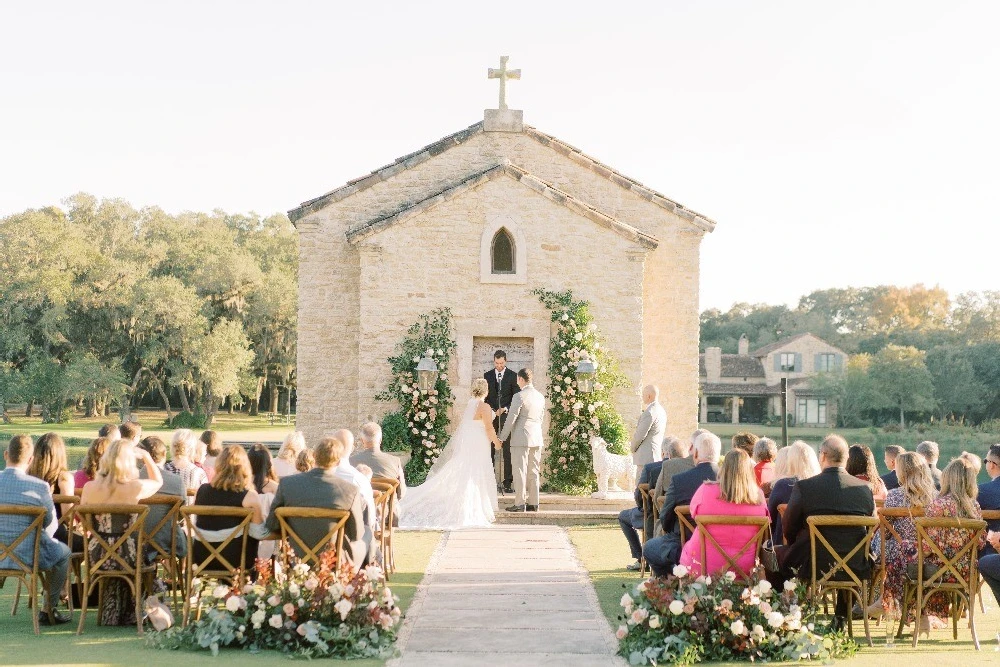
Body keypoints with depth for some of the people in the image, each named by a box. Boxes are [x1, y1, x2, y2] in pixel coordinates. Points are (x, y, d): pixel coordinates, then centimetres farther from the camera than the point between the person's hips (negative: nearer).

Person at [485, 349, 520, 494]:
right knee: (489, 450, -1)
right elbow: (484, 397, 11)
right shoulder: (487, 376, 11)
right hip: (491, 416, 2)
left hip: (507, 416, -2)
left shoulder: (512, 376, 4)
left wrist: (505, 409, -12)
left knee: (508, 451, -4)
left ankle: (508, 483, -3)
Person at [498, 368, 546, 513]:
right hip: (537, 439, 7)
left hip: (520, 439, -7)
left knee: (520, 472, -3)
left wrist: (502, 437, -4)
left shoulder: (519, 396, -13)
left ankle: (520, 503, -4)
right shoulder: (540, 396, 9)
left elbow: (511, 418, -12)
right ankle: (533, 503, 12)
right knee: (533, 472, 10)